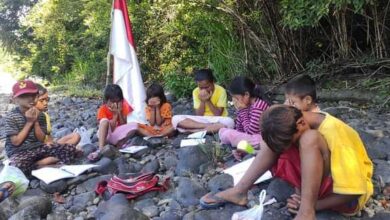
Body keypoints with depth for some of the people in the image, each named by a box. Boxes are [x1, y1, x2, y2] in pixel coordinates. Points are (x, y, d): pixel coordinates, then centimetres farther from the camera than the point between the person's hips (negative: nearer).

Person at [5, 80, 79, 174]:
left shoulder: (40, 115, 4)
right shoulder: (11, 116, -8)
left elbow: (41, 139, 0)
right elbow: (16, 142, -13)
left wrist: (36, 122, -12)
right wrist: (29, 122, -14)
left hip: (39, 148, 5)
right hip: (20, 152, -5)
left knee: (71, 150, -15)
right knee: (18, 166, -42)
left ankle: (33, 165, -17)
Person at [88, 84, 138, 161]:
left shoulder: (124, 107, -3)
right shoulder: (102, 109, -11)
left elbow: (124, 126, -8)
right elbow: (110, 129, -17)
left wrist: (119, 113, -17)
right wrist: (115, 114, -21)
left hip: (119, 135, 2)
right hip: (106, 135, -2)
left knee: (134, 125, -24)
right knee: (105, 121, -34)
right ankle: (100, 150, -44)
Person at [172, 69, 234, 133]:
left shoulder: (220, 91, -11)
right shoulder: (196, 92, -3)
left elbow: (218, 114, -13)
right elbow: (199, 115, -6)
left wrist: (208, 101, -22)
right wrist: (202, 101, -20)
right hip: (202, 120, 3)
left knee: (229, 122, -38)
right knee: (175, 119, -20)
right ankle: (210, 127, -25)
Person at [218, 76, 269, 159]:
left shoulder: (258, 106, -21)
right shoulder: (246, 105, 3)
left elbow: (250, 132, -20)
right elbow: (239, 129, 7)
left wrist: (243, 110, -17)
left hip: (261, 140, -9)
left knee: (227, 134, -20)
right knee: (222, 131, 6)